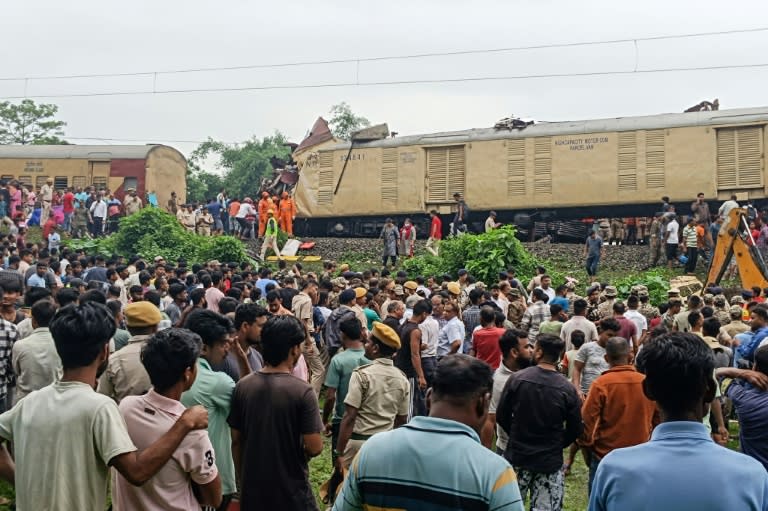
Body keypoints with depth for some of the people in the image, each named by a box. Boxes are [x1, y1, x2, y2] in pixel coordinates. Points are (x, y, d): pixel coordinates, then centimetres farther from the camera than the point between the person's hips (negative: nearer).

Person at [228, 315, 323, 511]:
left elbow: (236, 441, 2)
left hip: (252, 489, 4)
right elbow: (314, 448, -19)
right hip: (291, 491, -4)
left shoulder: (242, 386, -5)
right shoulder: (301, 391, -18)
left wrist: (242, 481, 13)